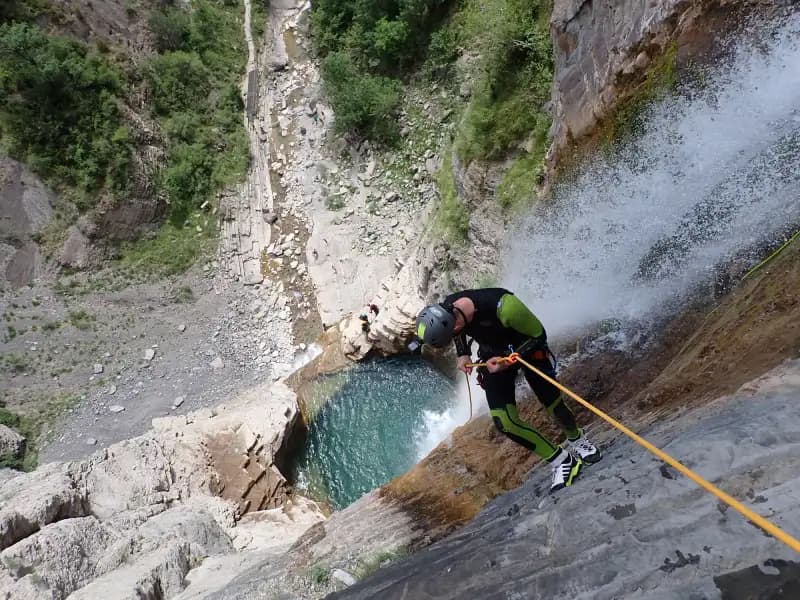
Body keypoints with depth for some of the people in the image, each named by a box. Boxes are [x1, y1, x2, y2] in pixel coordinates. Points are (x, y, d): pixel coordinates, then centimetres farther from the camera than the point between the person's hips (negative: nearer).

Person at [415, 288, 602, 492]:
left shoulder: (503, 307, -41)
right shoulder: (445, 311, -23)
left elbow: (539, 335, -23)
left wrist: (509, 361, -29)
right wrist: (463, 354, -8)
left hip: (528, 351, -4)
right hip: (493, 357, 4)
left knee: (554, 406, 7)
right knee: (505, 422, -9)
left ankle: (576, 440, 42)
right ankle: (561, 460, 10)